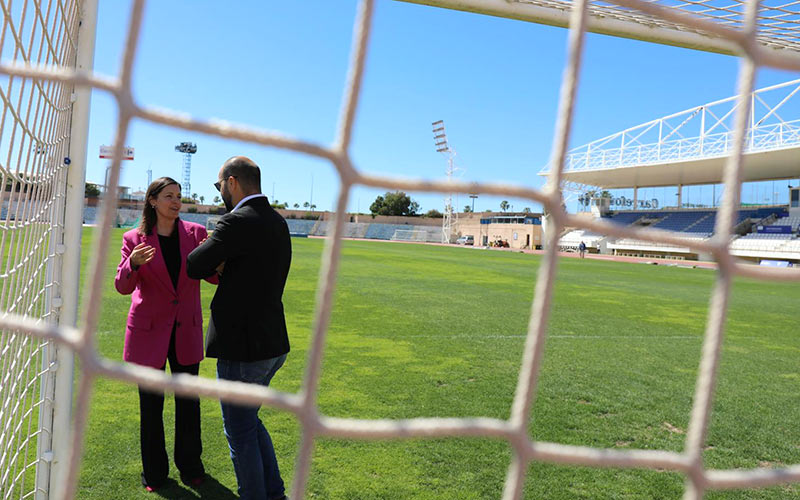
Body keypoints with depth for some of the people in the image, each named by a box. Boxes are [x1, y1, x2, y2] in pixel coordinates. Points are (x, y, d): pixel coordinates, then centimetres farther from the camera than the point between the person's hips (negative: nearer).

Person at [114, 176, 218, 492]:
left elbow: (215, 276, -4)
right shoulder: (135, 239, -4)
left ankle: (190, 467, 28)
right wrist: (133, 263, -32)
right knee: (151, 405, 9)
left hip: (186, 331, 1)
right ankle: (154, 472, 28)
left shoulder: (195, 233, -1)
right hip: (149, 331, -1)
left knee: (188, 403, 9)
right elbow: (123, 286, -10)